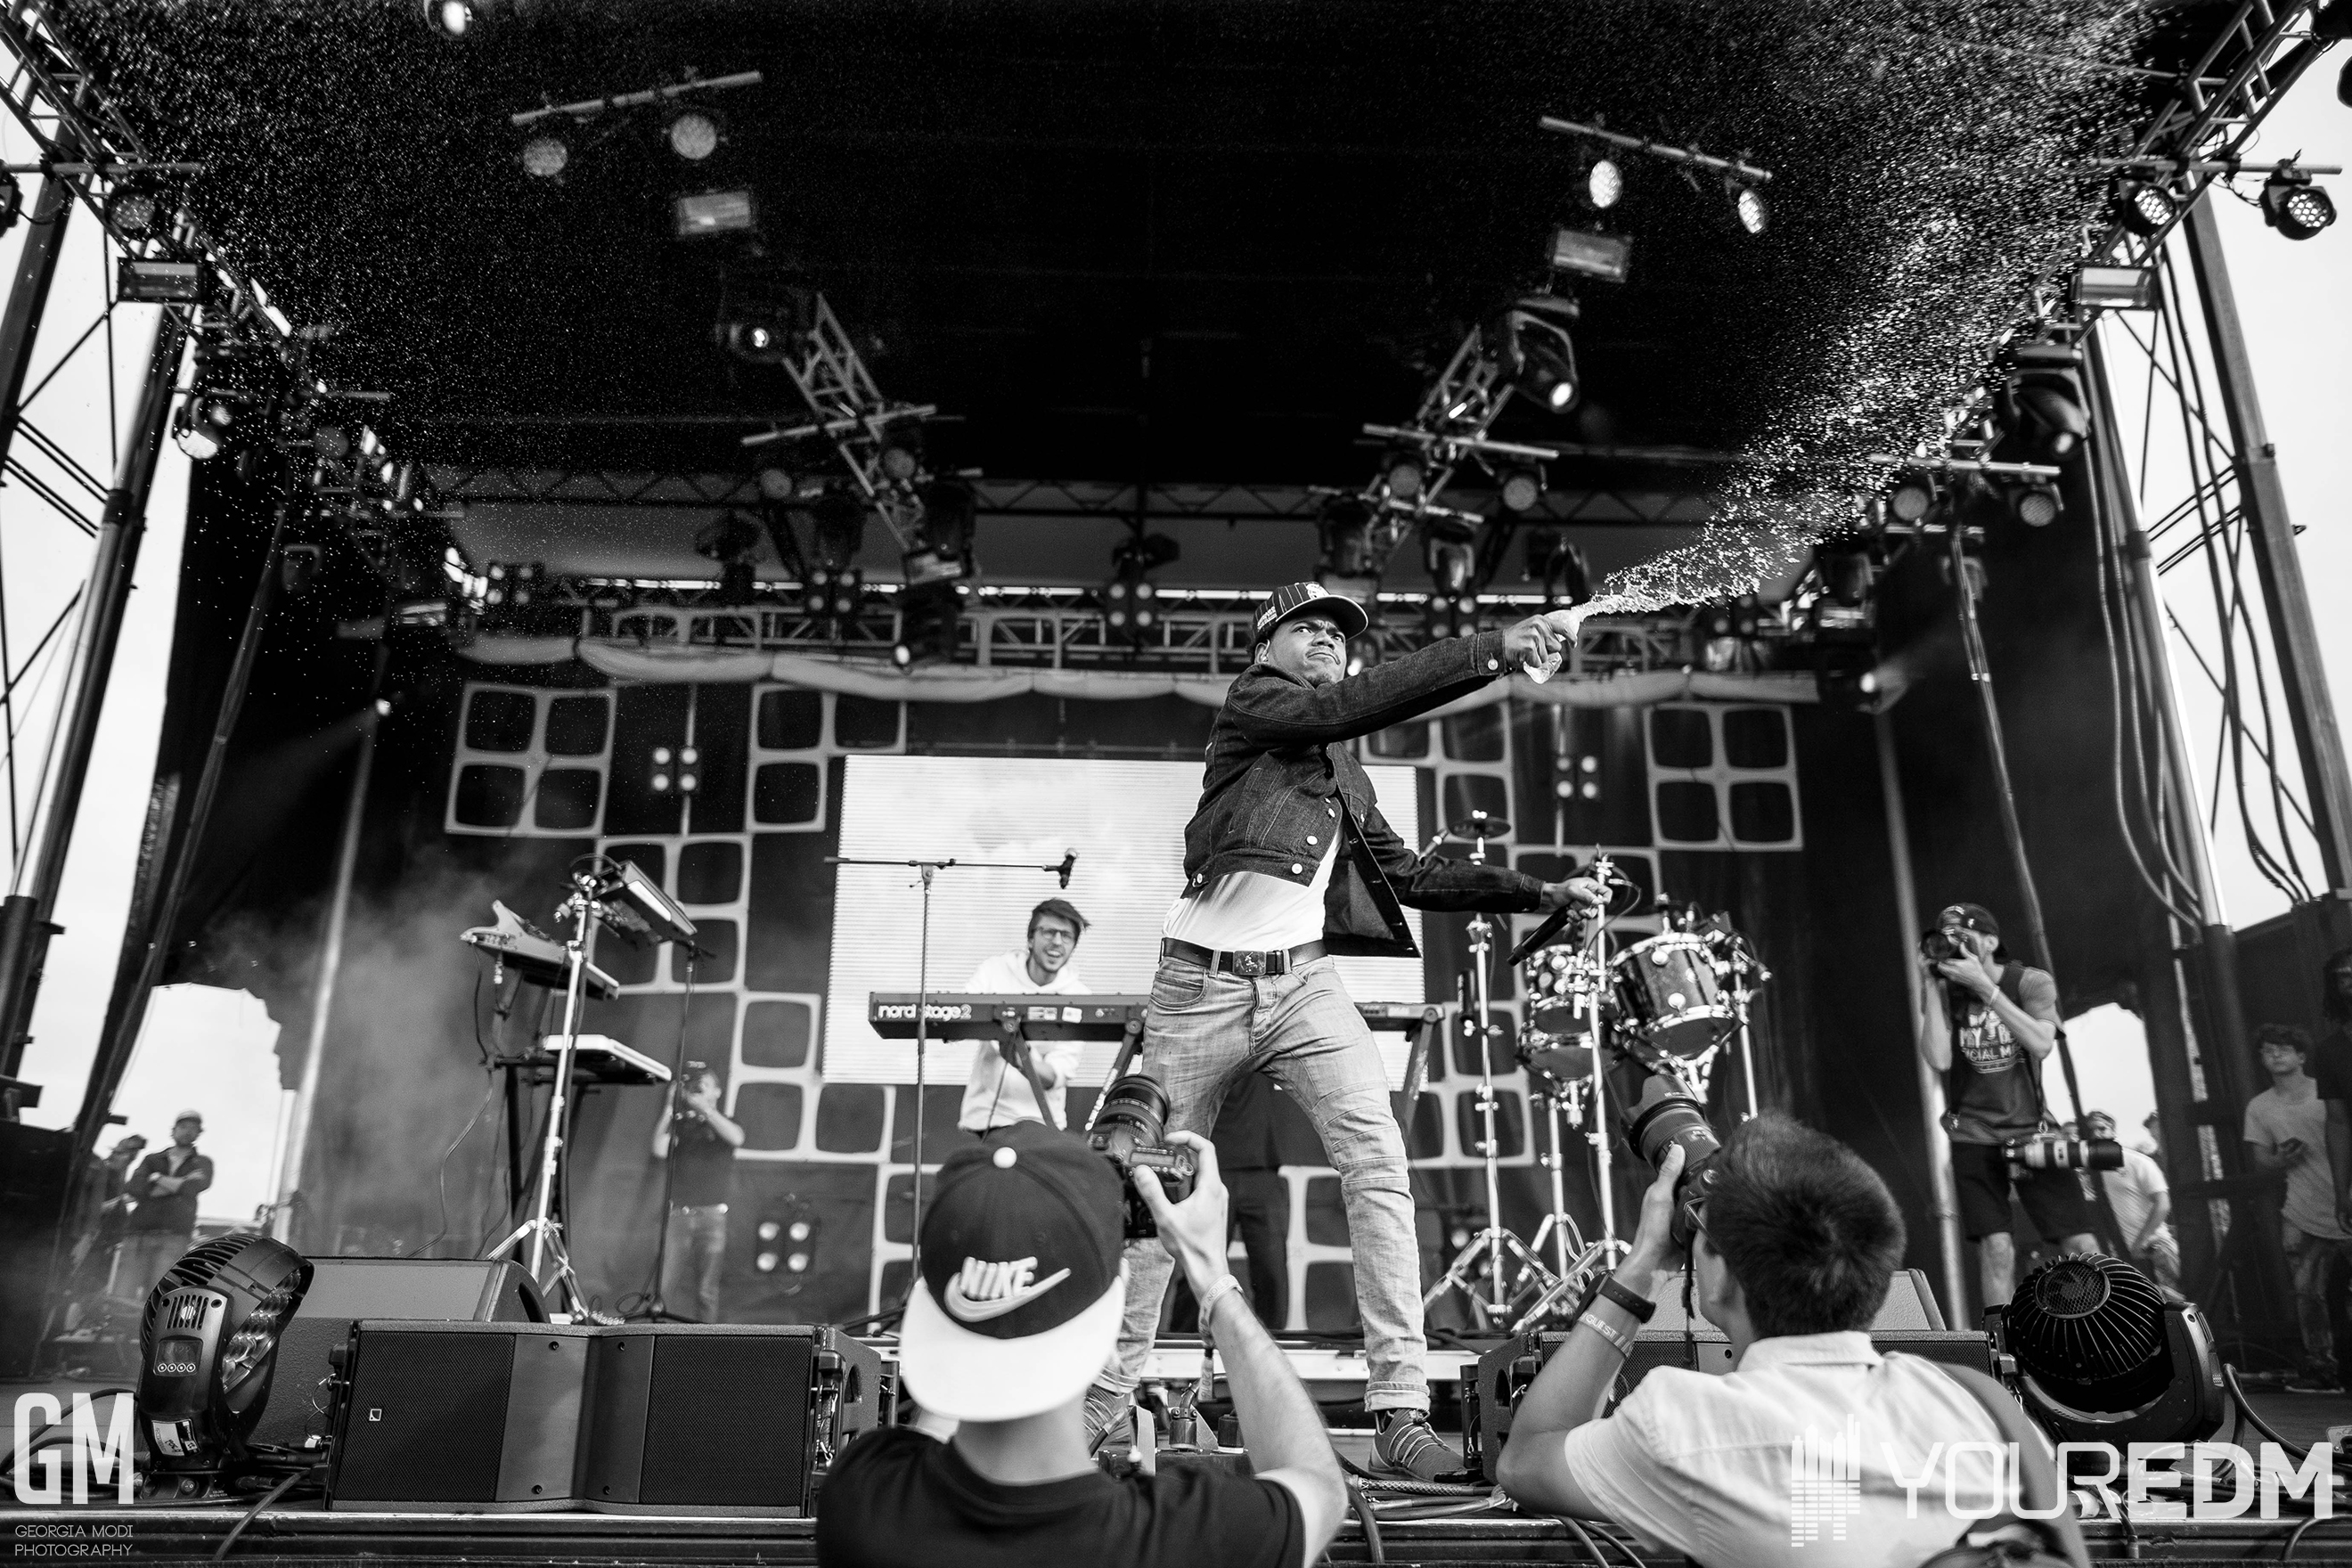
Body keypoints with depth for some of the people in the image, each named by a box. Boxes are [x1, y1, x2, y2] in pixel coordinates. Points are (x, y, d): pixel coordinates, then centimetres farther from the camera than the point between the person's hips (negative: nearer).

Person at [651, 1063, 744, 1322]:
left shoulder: (723, 1123, 10)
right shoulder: (678, 1123, 14)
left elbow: (736, 1138, -13)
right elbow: (660, 1151, -2)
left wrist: (703, 1107, -12)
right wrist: (669, 1109, -2)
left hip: (713, 1214, -2)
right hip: (678, 1213, 2)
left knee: (706, 1290, -3)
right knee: (669, 1287, -1)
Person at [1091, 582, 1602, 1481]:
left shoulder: (1343, 774, 20)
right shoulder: (1251, 700, 2)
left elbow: (1410, 873, 21)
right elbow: (1354, 704, -16)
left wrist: (1542, 893, 15)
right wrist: (1492, 651, -19)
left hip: (1303, 983, 5)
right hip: (1202, 983, -4)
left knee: (1378, 1166, -15)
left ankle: (1401, 1411, -13)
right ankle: (1106, 1407, 21)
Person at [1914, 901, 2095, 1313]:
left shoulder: (2032, 982, -4)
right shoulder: (1942, 993, -1)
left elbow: (2041, 1044, -21)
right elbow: (1938, 1059, -15)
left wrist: (1984, 985, -25)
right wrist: (1932, 984, -17)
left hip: (2032, 1132, 0)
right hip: (1974, 1138, 0)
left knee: (2082, 1247, -2)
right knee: (1996, 1248, -9)